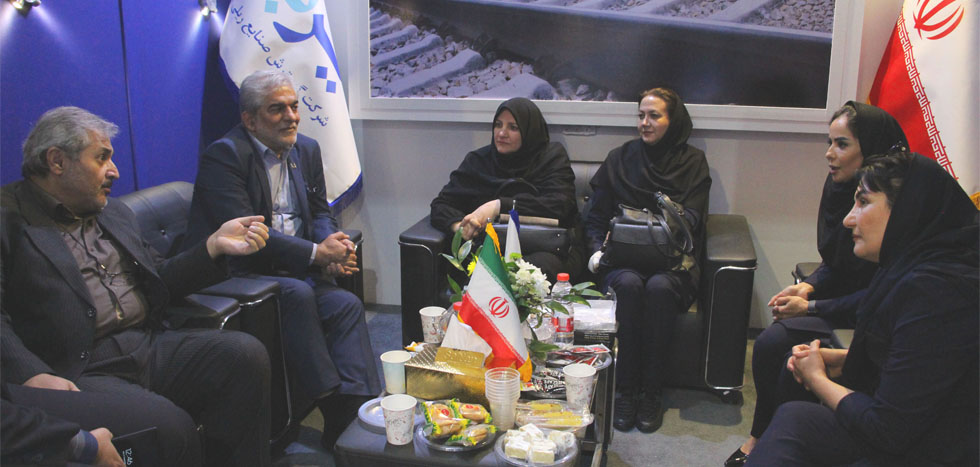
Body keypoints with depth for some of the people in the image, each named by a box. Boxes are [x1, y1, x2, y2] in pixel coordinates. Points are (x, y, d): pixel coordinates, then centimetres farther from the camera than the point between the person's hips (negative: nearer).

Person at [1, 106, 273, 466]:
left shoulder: (114, 213, 25)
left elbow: (156, 283, 24)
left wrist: (215, 245, 10)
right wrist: (32, 375, -26)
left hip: (150, 348, 7)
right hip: (77, 373, -7)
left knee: (246, 353, -17)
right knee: (168, 426, -31)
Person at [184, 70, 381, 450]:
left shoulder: (306, 149, 14)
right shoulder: (224, 155, -11)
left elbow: (320, 212, 15)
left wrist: (333, 249, -10)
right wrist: (316, 253, -22)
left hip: (295, 272, 6)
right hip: (237, 275, -6)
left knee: (347, 304, -20)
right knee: (297, 293, -33)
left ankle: (358, 406, -24)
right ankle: (330, 402, -23)